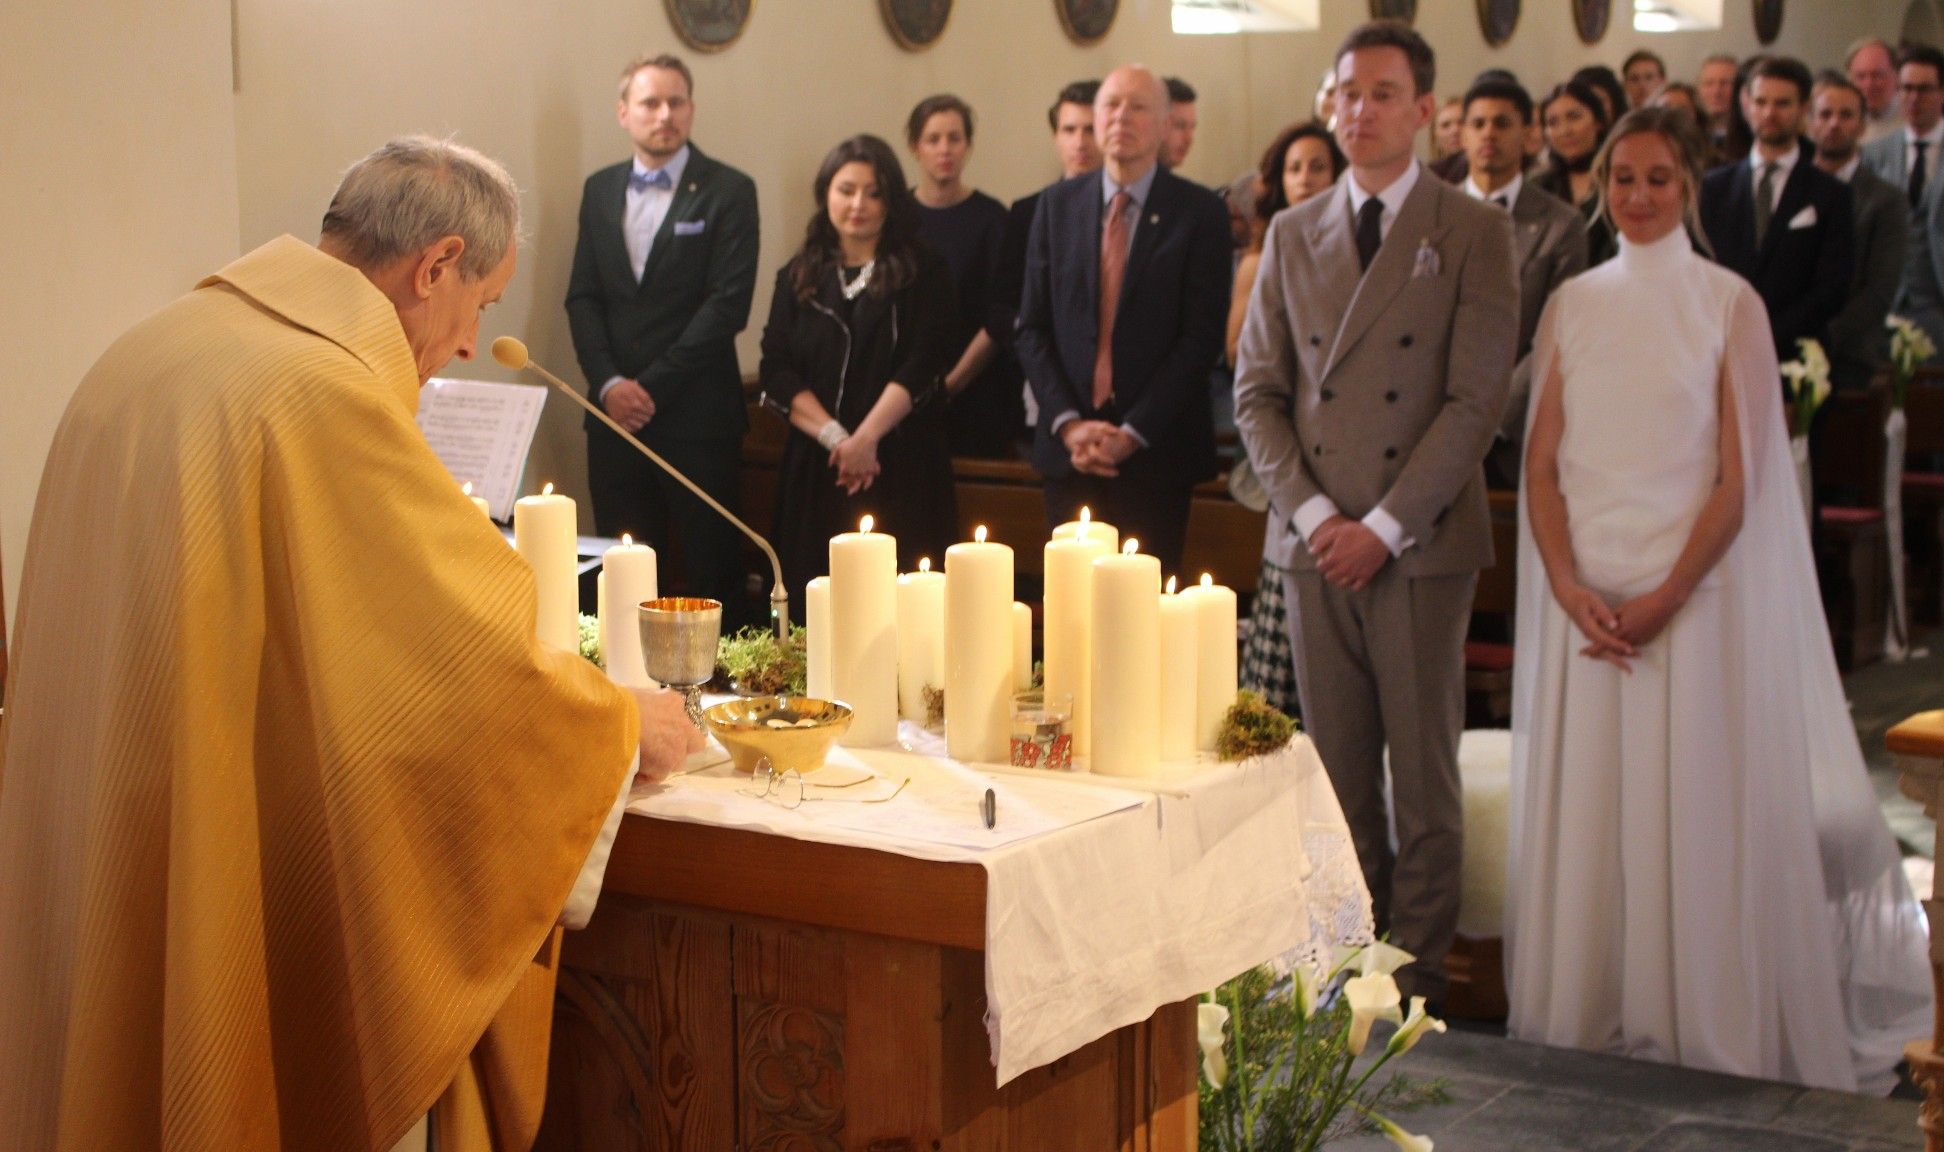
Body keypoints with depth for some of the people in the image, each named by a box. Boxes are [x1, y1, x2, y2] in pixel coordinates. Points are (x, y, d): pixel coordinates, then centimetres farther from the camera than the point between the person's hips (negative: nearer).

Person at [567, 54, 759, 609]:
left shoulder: (728, 191, -2)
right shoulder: (599, 190, 13)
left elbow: (728, 303, -9)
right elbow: (583, 297, 9)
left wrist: (654, 386, -12)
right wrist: (609, 384, -6)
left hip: (697, 415, -4)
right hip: (615, 414, 4)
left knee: (710, 566, 0)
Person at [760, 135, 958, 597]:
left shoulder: (922, 272, 5)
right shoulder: (797, 277, 13)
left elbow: (923, 368, -5)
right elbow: (776, 372, 4)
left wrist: (866, 438, -15)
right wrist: (835, 437, -10)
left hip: (903, 467, -2)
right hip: (814, 470, 2)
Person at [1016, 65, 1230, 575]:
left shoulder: (1199, 212, -1)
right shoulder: (1057, 205, 9)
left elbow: (1202, 337, -7)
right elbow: (1033, 327, 7)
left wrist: (1133, 433, -12)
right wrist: (1068, 423, -6)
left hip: (1156, 452, -3)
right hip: (1069, 450, 3)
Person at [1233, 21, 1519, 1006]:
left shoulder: (1473, 232, 0)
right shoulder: (1291, 234, 12)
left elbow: (1476, 398, -7)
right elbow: (1256, 391, 10)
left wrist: (1383, 526, -12)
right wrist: (1311, 512, -4)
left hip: (1420, 542, -3)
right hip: (1315, 542, 3)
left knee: (1423, 768, 3)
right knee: (1336, 767, 7)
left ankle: (1417, 965, 12)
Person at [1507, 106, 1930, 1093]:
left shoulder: (1730, 305, -1)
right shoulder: (1572, 306, 9)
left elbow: (1739, 478, -5)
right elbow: (1541, 464, 6)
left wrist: (1664, 597, -14)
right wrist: (1569, 586, -9)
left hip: (1695, 591, -3)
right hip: (1583, 595, 3)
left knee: (1697, 816, 0)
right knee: (1582, 819, 6)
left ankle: (1708, 1041, 13)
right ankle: (1587, 1030, 19)